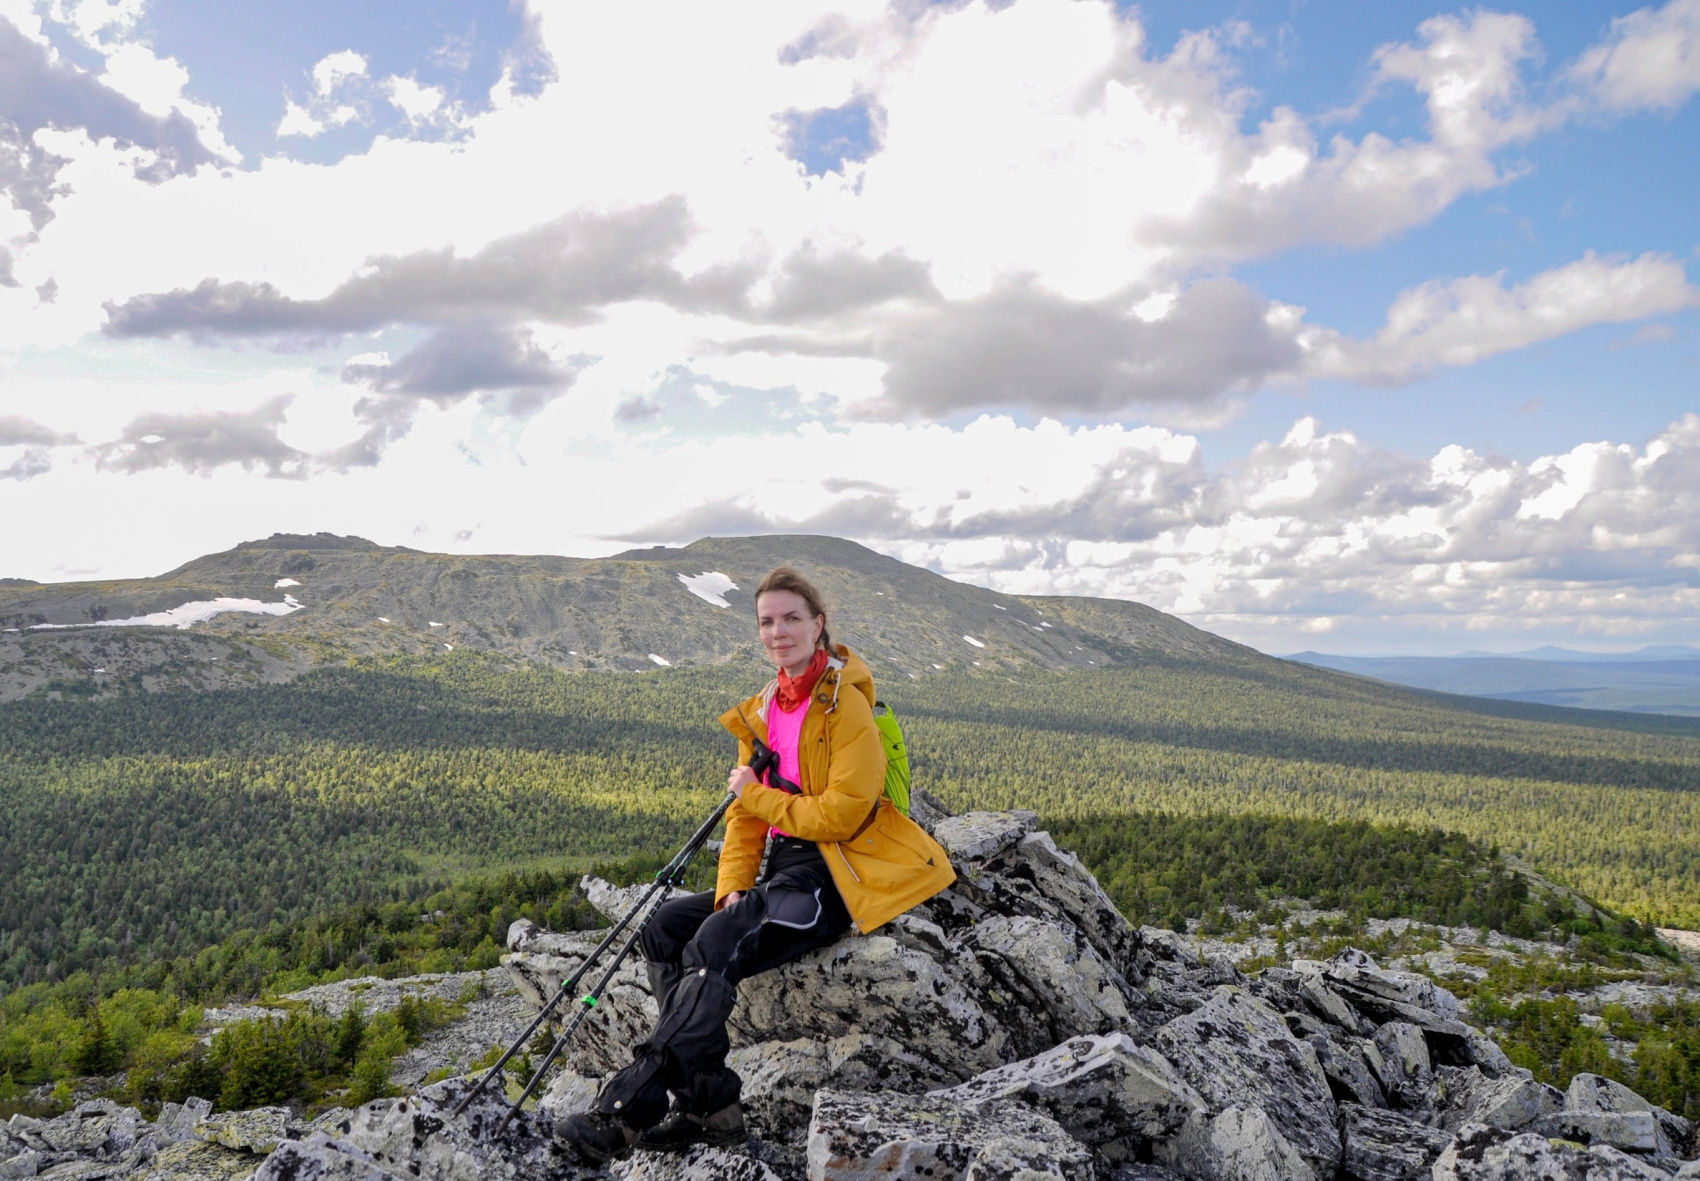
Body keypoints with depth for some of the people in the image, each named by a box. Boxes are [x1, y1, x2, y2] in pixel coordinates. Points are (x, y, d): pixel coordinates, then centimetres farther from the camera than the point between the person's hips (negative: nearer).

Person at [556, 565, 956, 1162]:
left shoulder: (844, 704, -9)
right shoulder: (762, 712, 14)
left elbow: (842, 813, -17)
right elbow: (746, 818, 12)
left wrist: (757, 796, -10)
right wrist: (732, 886, -4)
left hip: (837, 874, -8)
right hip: (784, 870, 9)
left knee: (715, 946, -27)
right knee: (665, 927, -7)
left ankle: (627, 1111, -23)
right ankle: (710, 1103, -12)